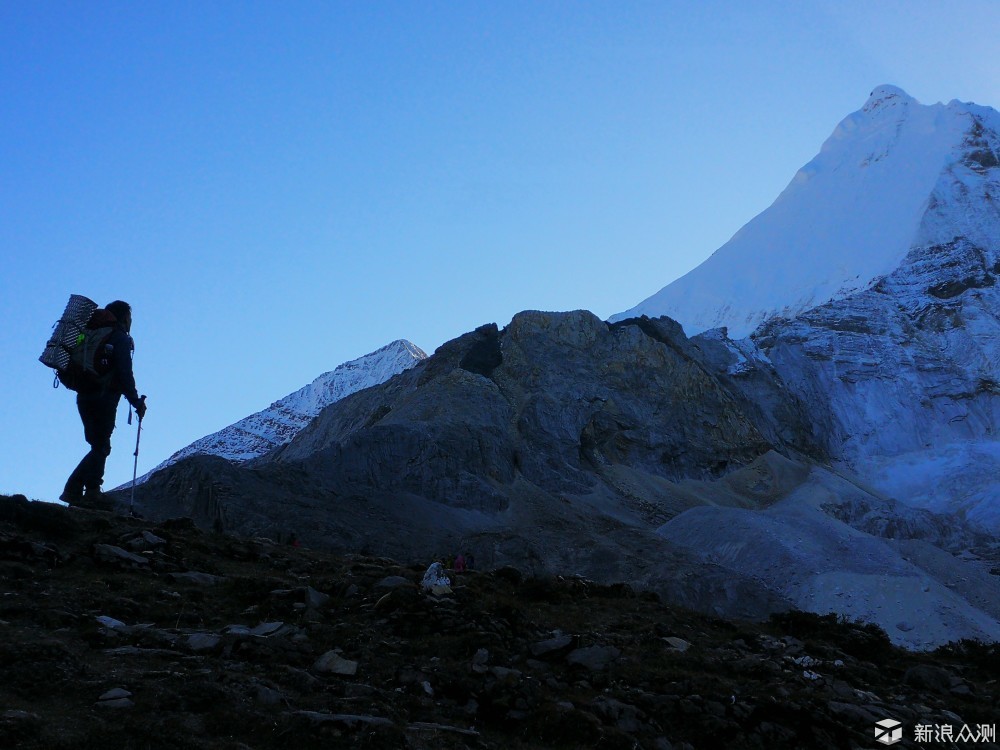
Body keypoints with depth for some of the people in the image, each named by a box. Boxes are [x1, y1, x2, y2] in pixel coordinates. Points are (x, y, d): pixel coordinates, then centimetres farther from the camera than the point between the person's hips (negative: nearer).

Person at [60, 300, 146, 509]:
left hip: (84, 396, 8)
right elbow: (124, 373, -13)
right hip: (103, 397, -8)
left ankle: (73, 490, 7)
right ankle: (92, 492, -12)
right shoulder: (119, 337, -4)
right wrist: (136, 401, -9)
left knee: (99, 447, 13)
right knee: (101, 447, -6)